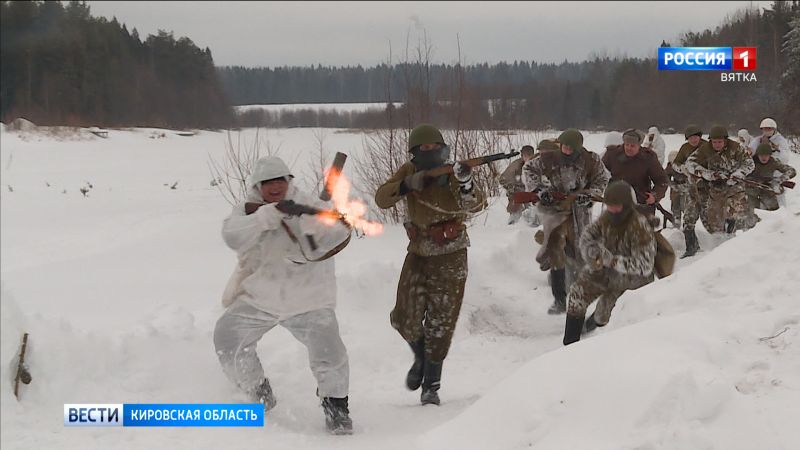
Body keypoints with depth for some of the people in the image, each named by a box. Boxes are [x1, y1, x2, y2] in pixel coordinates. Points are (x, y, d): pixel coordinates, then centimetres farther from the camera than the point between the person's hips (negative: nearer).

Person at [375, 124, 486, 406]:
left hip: (450, 257, -3)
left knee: (440, 324, 0)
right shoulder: (409, 172, -4)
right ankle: (421, 357, 30)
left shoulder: (452, 174, -11)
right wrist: (407, 185, -32)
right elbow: (381, 199, -15)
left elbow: (474, 206, -25)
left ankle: (431, 386, 10)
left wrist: (465, 184, -45)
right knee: (406, 319, -2)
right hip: (418, 253, 3)